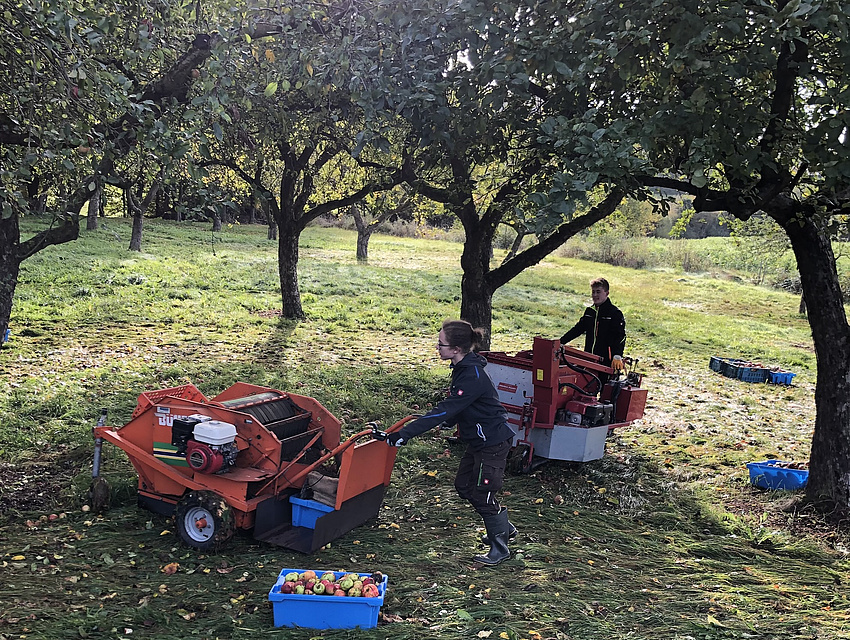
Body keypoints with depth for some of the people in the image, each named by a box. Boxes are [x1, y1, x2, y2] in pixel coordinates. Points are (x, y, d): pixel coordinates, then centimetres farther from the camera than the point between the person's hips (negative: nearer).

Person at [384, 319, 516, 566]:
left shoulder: (472, 377, -30)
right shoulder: (462, 368, 0)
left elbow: (444, 411, -34)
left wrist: (404, 434, -35)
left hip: (493, 442, -10)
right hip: (477, 440, 10)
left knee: (482, 493, 0)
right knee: (464, 485, 17)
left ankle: (500, 548, 19)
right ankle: (504, 527, 36)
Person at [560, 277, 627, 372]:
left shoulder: (615, 313, -4)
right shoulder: (589, 311, 15)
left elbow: (620, 336, -12)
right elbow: (577, 329, 21)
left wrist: (617, 356, -27)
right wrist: (560, 342, 13)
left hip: (606, 360, -6)